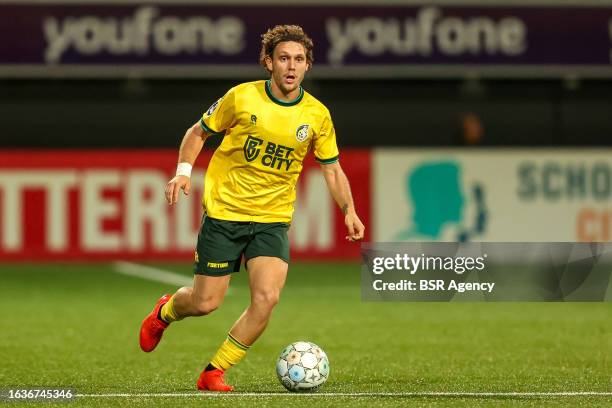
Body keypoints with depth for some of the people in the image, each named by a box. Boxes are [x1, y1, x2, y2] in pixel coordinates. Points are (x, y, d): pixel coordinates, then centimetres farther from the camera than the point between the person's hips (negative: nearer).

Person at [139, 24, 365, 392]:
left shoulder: (317, 115, -2)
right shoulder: (241, 98, -8)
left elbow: (332, 168, 9)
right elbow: (199, 132, 6)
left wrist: (349, 210, -6)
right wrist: (184, 171, -10)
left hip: (273, 220, 2)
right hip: (224, 212, -2)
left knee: (267, 299, -18)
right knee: (206, 303, 1)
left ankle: (214, 374, -1)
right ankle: (166, 311, 39)